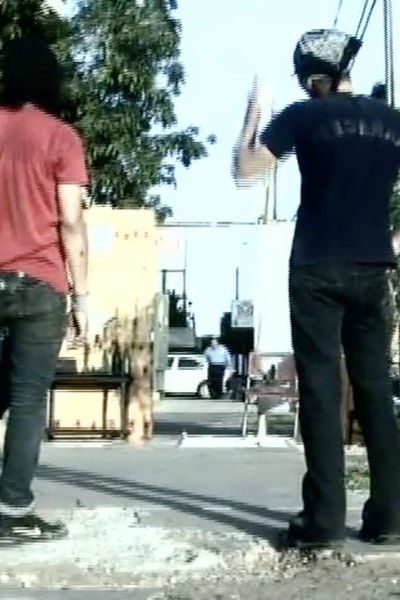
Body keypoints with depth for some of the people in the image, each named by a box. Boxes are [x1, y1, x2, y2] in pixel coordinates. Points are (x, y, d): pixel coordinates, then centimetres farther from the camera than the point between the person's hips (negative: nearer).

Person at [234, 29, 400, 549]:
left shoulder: (304, 116, -2)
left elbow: (246, 172, 0)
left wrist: (253, 115, 11)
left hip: (318, 269, -4)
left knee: (321, 389, -3)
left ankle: (325, 521, -4)